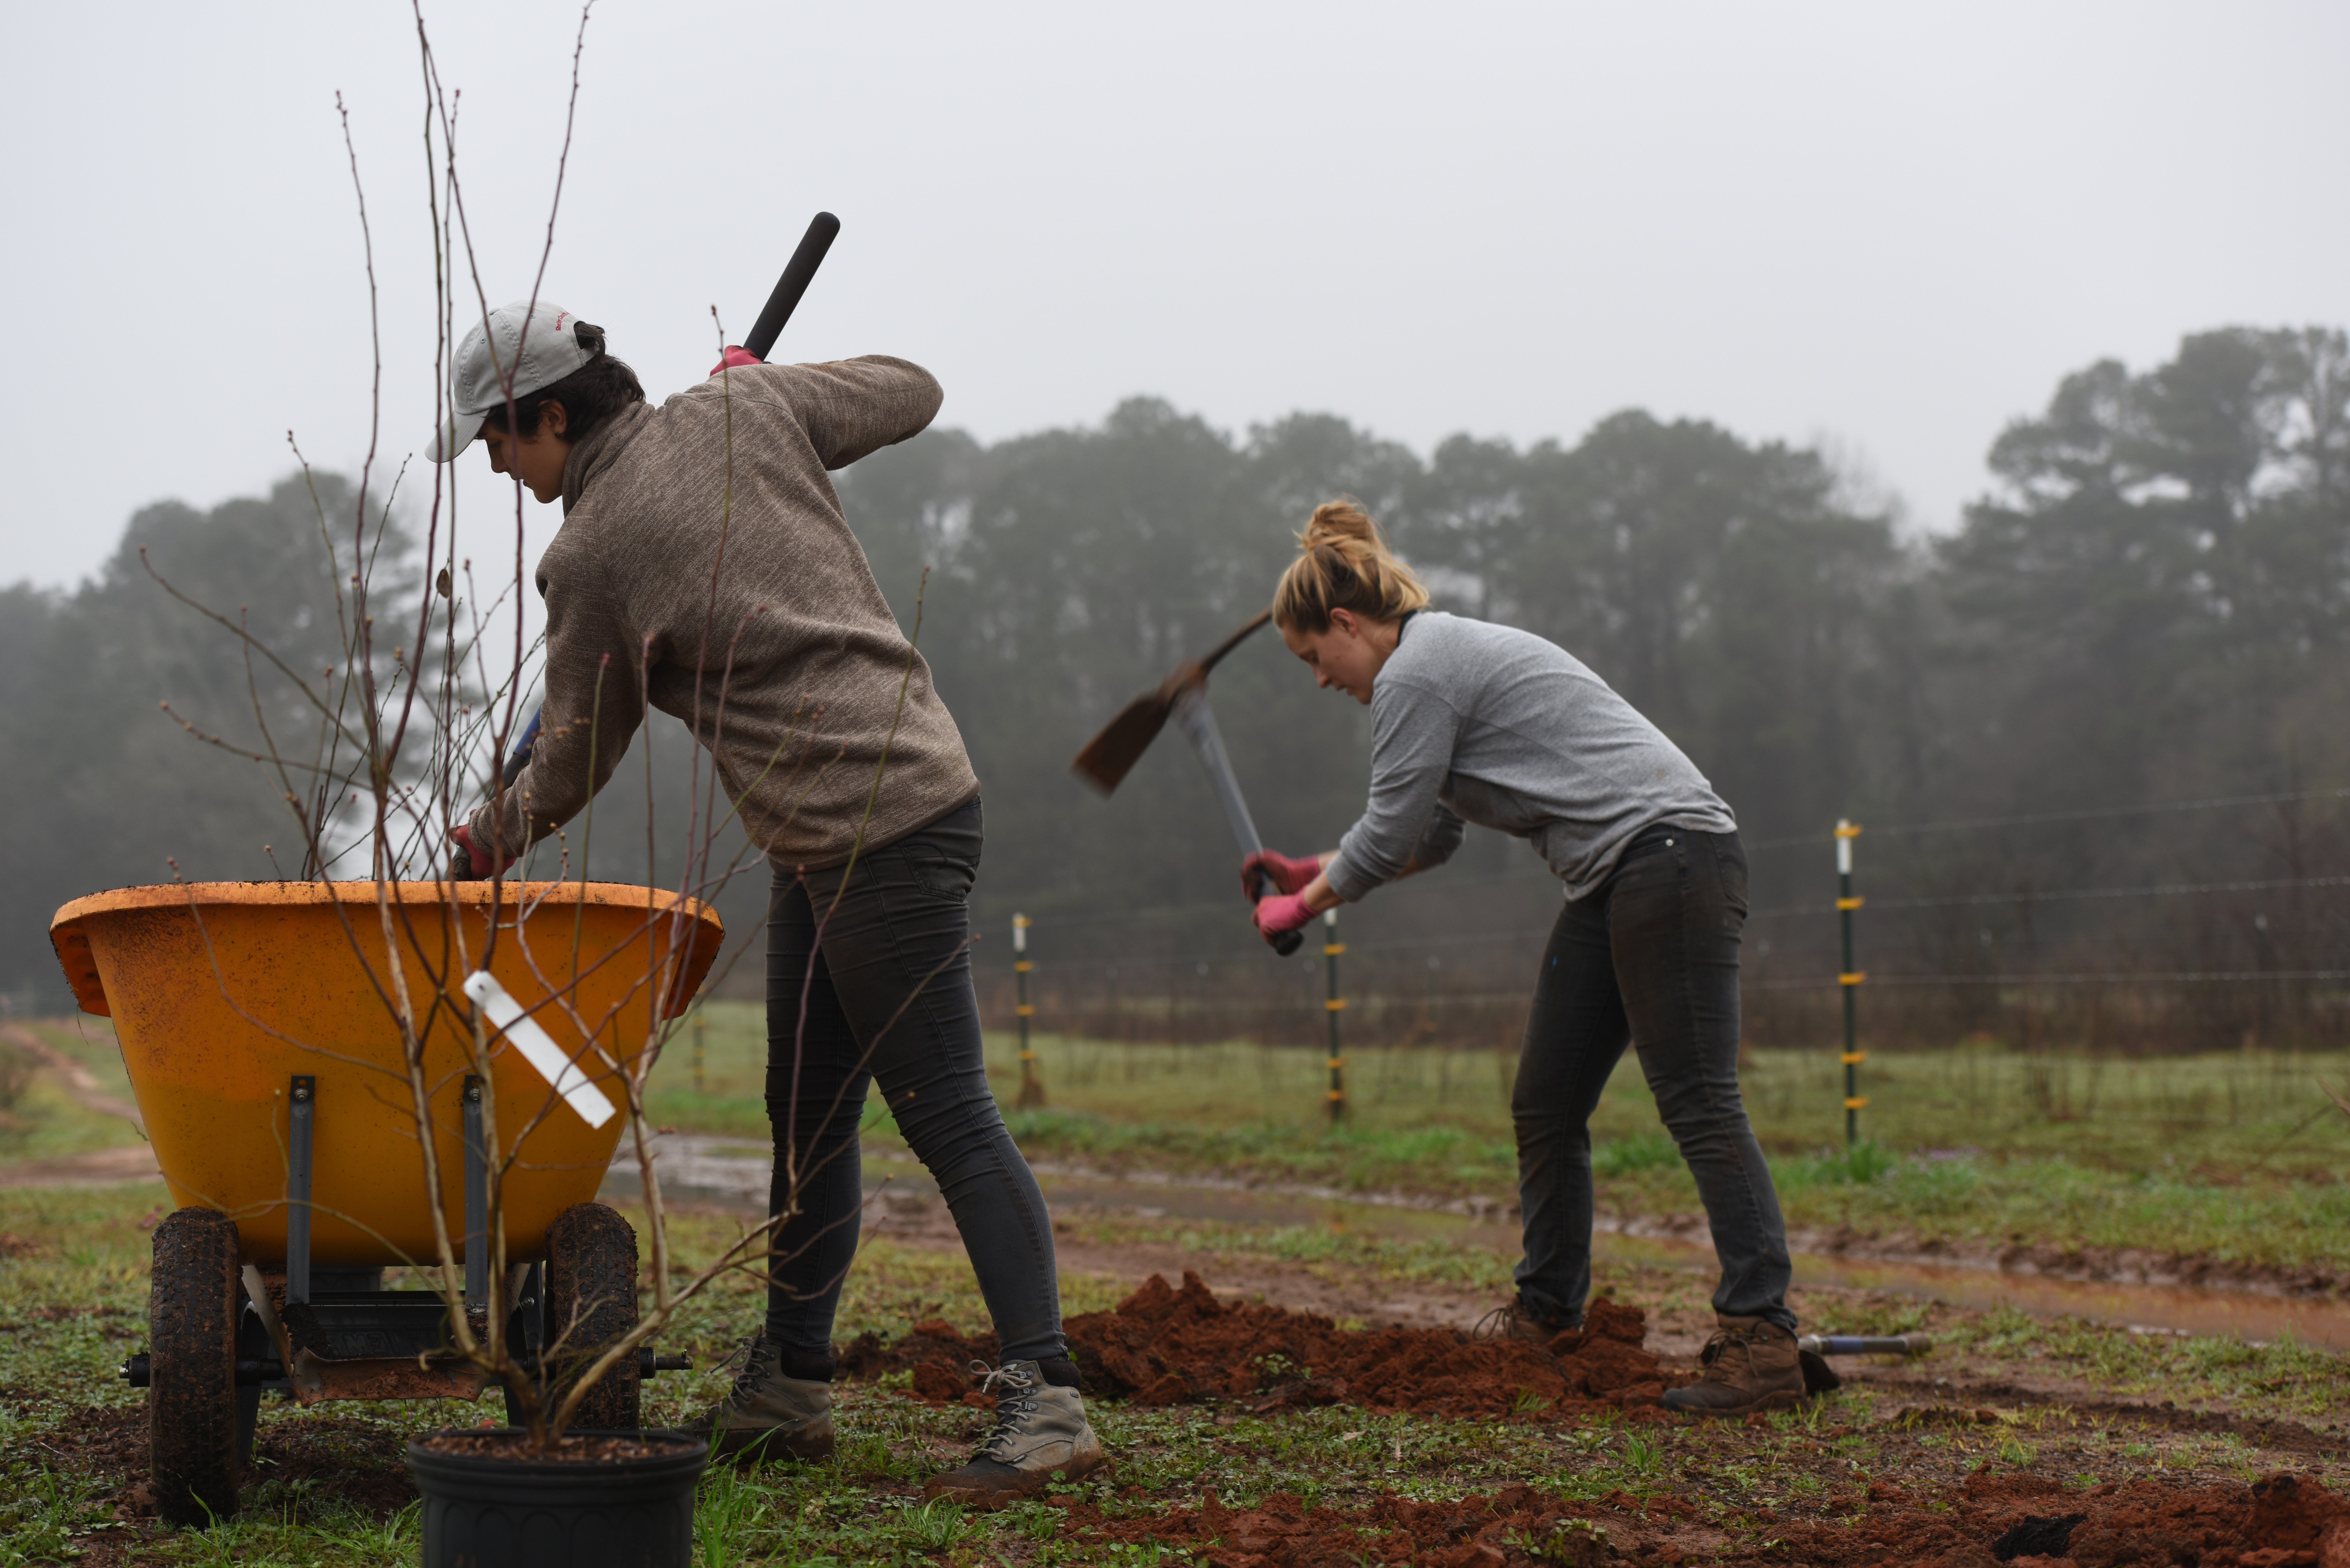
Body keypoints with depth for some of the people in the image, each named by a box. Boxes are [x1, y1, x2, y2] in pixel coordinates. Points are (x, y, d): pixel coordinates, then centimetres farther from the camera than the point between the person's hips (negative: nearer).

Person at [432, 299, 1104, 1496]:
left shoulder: (589, 560, -10)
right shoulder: (743, 412, 6)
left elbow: (573, 765, 3)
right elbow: (910, 393, 20)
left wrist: (487, 844, 22)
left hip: (884, 834, -9)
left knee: (944, 1113, -9)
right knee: (808, 1108, 13)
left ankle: (1043, 1400, -9)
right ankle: (789, 1391, 20)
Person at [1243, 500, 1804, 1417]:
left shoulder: (1416, 673, -9)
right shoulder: (1449, 655, 22)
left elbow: (1390, 836, -7)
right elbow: (1431, 837, 29)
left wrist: (1303, 908, 9)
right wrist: (1310, 871, 31)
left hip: (1668, 853, -10)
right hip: (1615, 883, 10)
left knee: (1698, 1104, -14)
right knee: (1545, 1107, 11)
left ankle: (1761, 1341, -17)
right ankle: (1546, 1315, 21)